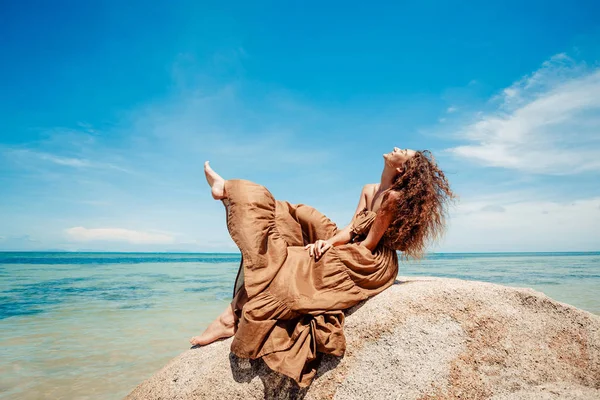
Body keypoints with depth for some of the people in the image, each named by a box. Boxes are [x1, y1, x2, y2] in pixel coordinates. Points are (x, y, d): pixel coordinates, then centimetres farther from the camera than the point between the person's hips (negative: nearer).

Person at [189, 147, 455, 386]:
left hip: (370, 266, -8)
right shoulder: (369, 190, 7)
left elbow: (369, 244, -18)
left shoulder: (394, 197, -18)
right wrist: (329, 241, -16)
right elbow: (352, 229, 2)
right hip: (353, 255, 8)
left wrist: (332, 248, -12)